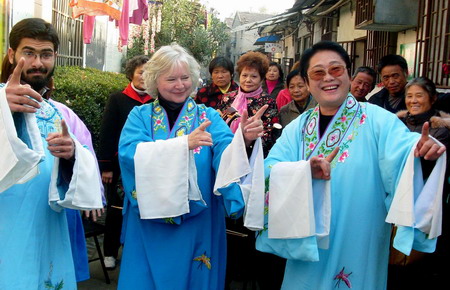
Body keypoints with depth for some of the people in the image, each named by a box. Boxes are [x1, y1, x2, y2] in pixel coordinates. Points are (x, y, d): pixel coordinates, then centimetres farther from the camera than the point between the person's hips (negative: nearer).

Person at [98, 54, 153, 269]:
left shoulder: (156, 102, 2)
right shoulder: (117, 100, -1)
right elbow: (107, 134, -4)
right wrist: (106, 166, -8)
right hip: (121, 165, -1)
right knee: (116, 209, 10)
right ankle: (110, 252, 25)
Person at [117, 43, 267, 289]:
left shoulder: (208, 117, 1)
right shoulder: (139, 116, 0)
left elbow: (227, 155, -15)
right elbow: (129, 153, -18)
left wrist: (244, 140, -37)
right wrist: (184, 143, -29)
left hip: (196, 228, 1)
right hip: (148, 227, 0)